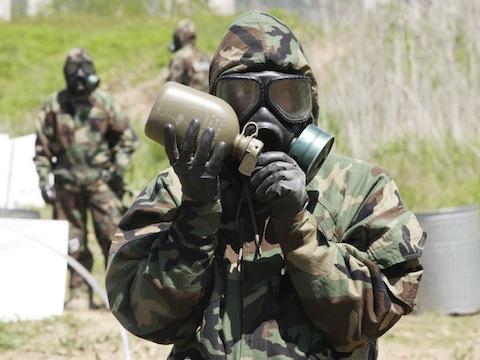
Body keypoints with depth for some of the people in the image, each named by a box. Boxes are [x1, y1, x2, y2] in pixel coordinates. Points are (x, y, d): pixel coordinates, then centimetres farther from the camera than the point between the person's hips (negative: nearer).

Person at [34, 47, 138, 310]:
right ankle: (80, 295, 12)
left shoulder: (104, 102, 2)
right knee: (74, 244, 5)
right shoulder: (54, 106, 3)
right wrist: (44, 181, 1)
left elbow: (127, 137, 9)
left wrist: (118, 168, -2)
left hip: (100, 180, -1)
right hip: (67, 183, 1)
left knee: (113, 235, -8)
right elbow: (42, 146, 8)